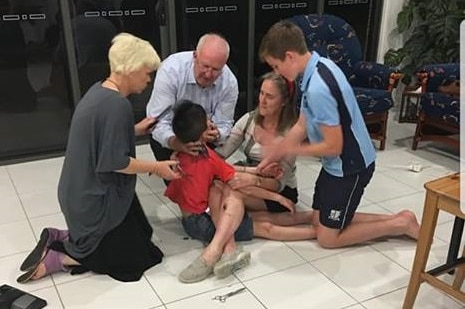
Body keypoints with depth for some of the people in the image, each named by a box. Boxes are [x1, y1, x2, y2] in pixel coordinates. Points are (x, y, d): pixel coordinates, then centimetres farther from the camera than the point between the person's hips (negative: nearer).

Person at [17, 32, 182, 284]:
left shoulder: (99, 90, 3)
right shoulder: (117, 104, -26)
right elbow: (115, 162, -24)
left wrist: (135, 130, 11)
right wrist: (156, 167, -12)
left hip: (85, 193, 10)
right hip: (97, 199, -9)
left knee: (141, 233, 22)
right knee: (138, 256, 6)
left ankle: (58, 238, 17)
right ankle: (53, 260, 3)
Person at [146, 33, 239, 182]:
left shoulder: (229, 83, -22)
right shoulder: (171, 69, -31)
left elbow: (224, 125, -15)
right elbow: (159, 121, -33)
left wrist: (216, 135, -40)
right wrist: (174, 142, -54)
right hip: (168, 135, -2)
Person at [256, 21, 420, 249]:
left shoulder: (318, 88, -31)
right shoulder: (317, 67, 0)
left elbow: (333, 146, -26)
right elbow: (301, 125, 7)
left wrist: (293, 150, -11)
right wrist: (271, 156, 8)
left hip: (350, 166, -9)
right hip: (337, 164, 9)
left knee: (327, 237, 5)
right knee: (319, 221, 18)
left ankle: (400, 225, 14)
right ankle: (395, 218, 22)